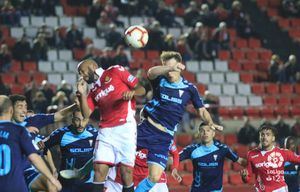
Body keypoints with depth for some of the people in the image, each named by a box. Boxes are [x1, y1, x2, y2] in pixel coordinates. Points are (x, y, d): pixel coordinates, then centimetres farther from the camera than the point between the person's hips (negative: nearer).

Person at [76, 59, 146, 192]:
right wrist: (82, 94, 6)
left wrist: (132, 92, -17)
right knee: (99, 170, -6)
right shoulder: (93, 92, 22)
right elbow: (86, 114, 13)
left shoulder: (115, 71, 7)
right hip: (105, 131, 5)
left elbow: (141, 90, 4)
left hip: (125, 127, -5)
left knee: (126, 171, -8)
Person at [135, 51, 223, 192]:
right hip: (147, 127, 0)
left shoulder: (189, 89, 5)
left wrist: (210, 123, -8)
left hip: (164, 136, 0)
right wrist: (170, 68, -45)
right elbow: (151, 72, -25)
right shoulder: (160, 80, 0)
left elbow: (201, 111, 14)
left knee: (154, 177, -11)